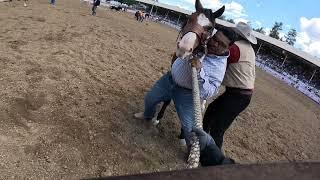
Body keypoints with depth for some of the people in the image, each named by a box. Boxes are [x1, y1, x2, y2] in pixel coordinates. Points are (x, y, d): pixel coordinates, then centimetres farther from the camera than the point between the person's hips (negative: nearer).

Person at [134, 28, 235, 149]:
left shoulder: (219, 66, -24)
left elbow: (208, 93, -32)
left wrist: (199, 71, -42)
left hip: (186, 93, -5)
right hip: (170, 79, 6)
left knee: (189, 127, -7)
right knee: (149, 98, 17)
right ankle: (147, 116, 51)